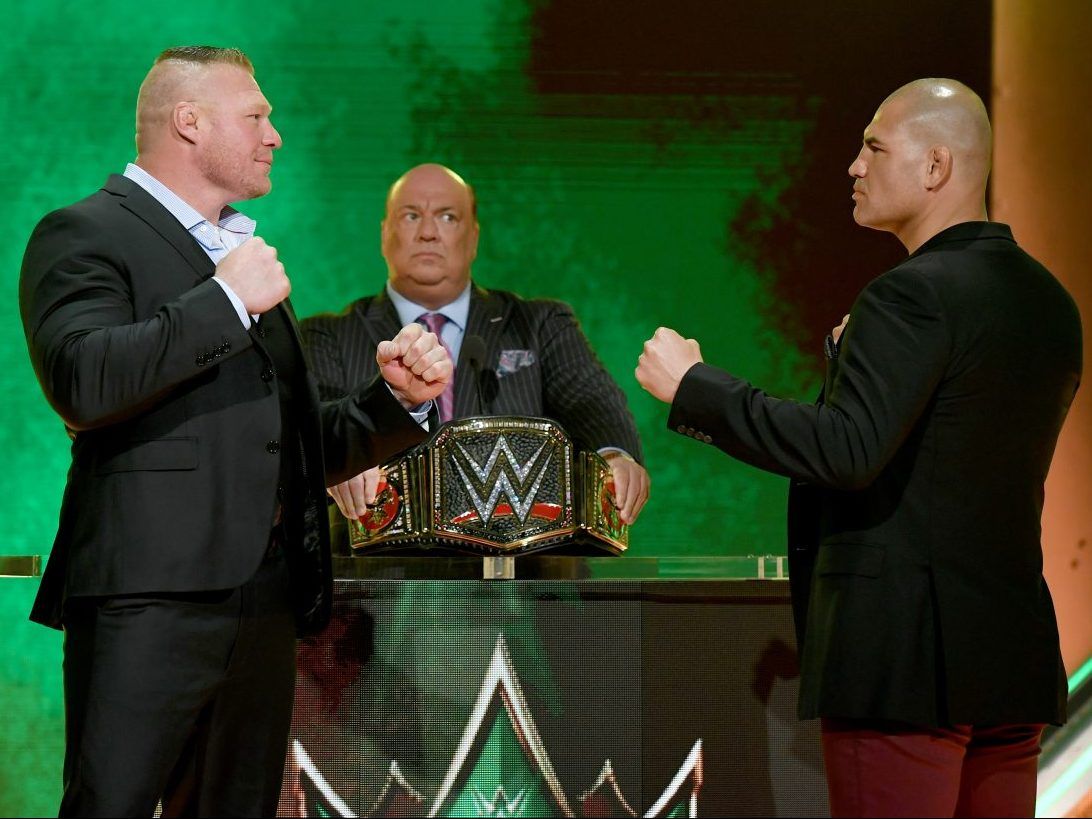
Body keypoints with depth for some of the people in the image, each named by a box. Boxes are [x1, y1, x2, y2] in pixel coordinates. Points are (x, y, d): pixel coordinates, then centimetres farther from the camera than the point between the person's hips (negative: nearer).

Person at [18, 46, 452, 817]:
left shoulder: (246, 256, 26)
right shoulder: (85, 235, 0)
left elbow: (305, 446, 30)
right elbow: (83, 381, -20)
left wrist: (399, 398, 11)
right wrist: (228, 301, -13)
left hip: (265, 604, 8)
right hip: (151, 600, -8)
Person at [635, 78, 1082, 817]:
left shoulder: (915, 295, -14)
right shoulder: (1049, 301, 13)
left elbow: (845, 451, -24)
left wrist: (693, 388, -16)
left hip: (905, 655, -9)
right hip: (1015, 655, 9)